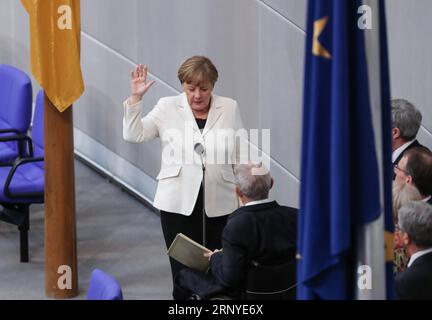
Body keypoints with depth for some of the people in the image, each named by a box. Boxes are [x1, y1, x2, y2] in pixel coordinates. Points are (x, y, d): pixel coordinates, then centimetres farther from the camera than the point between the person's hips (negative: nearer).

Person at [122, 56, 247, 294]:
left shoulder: (229, 108, 6)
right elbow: (134, 135, -2)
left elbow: (241, 155, 8)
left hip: (220, 203, 1)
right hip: (179, 203, -1)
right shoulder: (167, 107, 4)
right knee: (184, 270, 2)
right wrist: (135, 98, -12)